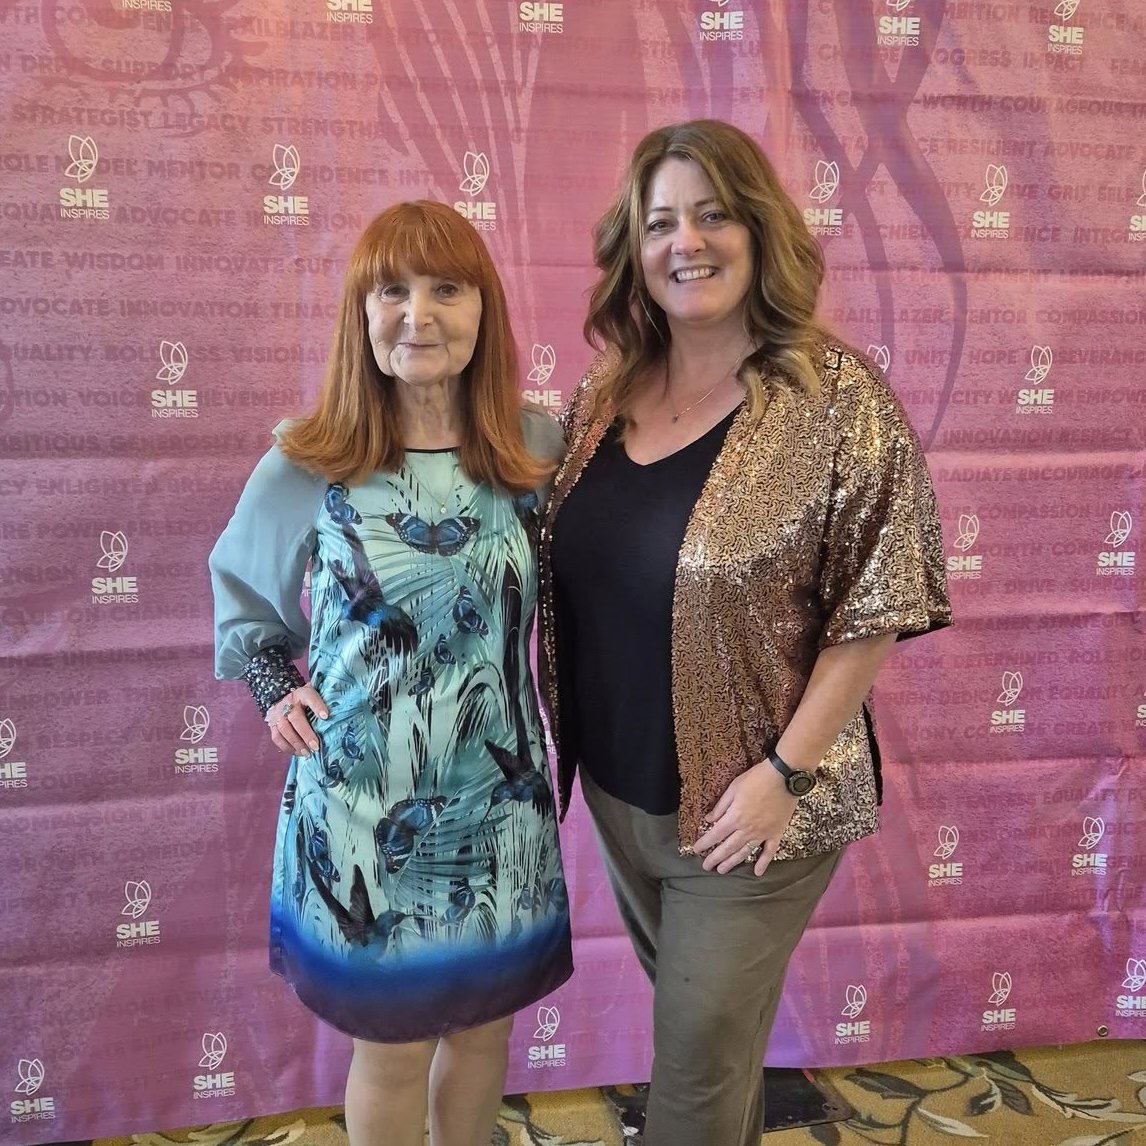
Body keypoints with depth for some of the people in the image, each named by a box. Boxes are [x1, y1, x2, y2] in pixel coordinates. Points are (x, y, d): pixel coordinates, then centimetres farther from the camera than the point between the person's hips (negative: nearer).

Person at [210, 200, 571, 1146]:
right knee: (392, 1047, 14)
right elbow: (238, 587, 10)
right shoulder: (306, 468, -9)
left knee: (483, 1024, 19)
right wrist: (274, 689, -2)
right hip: (363, 805, -2)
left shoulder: (537, 447, -5)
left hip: (500, 798, 2)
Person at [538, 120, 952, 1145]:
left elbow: (874, 609, -15)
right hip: (616, 788, 6)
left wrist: (788, 770, -17)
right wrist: (566, 739, 4)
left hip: (745, 804, -5)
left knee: (700, 1058, 10)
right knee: (692, 1006, 26)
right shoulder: (604, 397, 1)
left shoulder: (840, 398, -15)